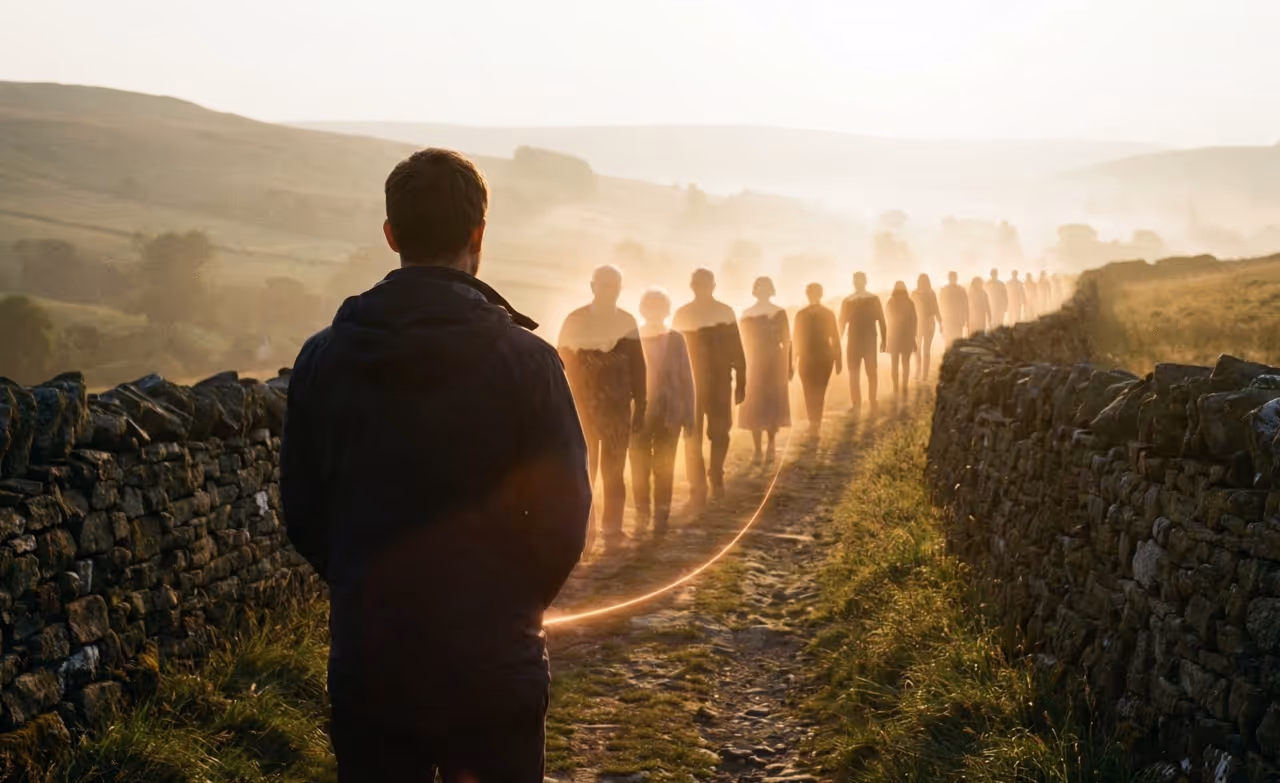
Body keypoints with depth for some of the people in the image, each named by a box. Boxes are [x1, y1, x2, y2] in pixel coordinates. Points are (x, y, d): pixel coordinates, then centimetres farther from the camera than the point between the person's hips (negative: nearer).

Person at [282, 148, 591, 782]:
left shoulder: (324, 357, -2)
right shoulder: (524, 359, -10)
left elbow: (301, 514, 3)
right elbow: (564, 515, -8)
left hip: (366, 657, 3)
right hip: (491, 661, -2)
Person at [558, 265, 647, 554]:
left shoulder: (627, 322, 4)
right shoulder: (575, 321, -2)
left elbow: (637, 367, 5)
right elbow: (562, 363, -3)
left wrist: (640, 406, 1)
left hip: (618, 409, 1)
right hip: (581, 408, -1)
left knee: (613, 473, 5)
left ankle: (612, 532, 10)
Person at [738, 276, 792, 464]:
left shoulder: (746, 315, -4)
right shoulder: (779, 312, -6)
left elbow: (744, 342, 0)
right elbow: (786, 340, -5)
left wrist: (746, 363, 10)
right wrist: (789, 364, 3)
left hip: (754, 362, 0)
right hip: (776, 361, 0)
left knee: (754, 405, 7)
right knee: (775, 403, 15)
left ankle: (758, 451, 1)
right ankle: (771, 446, 5)